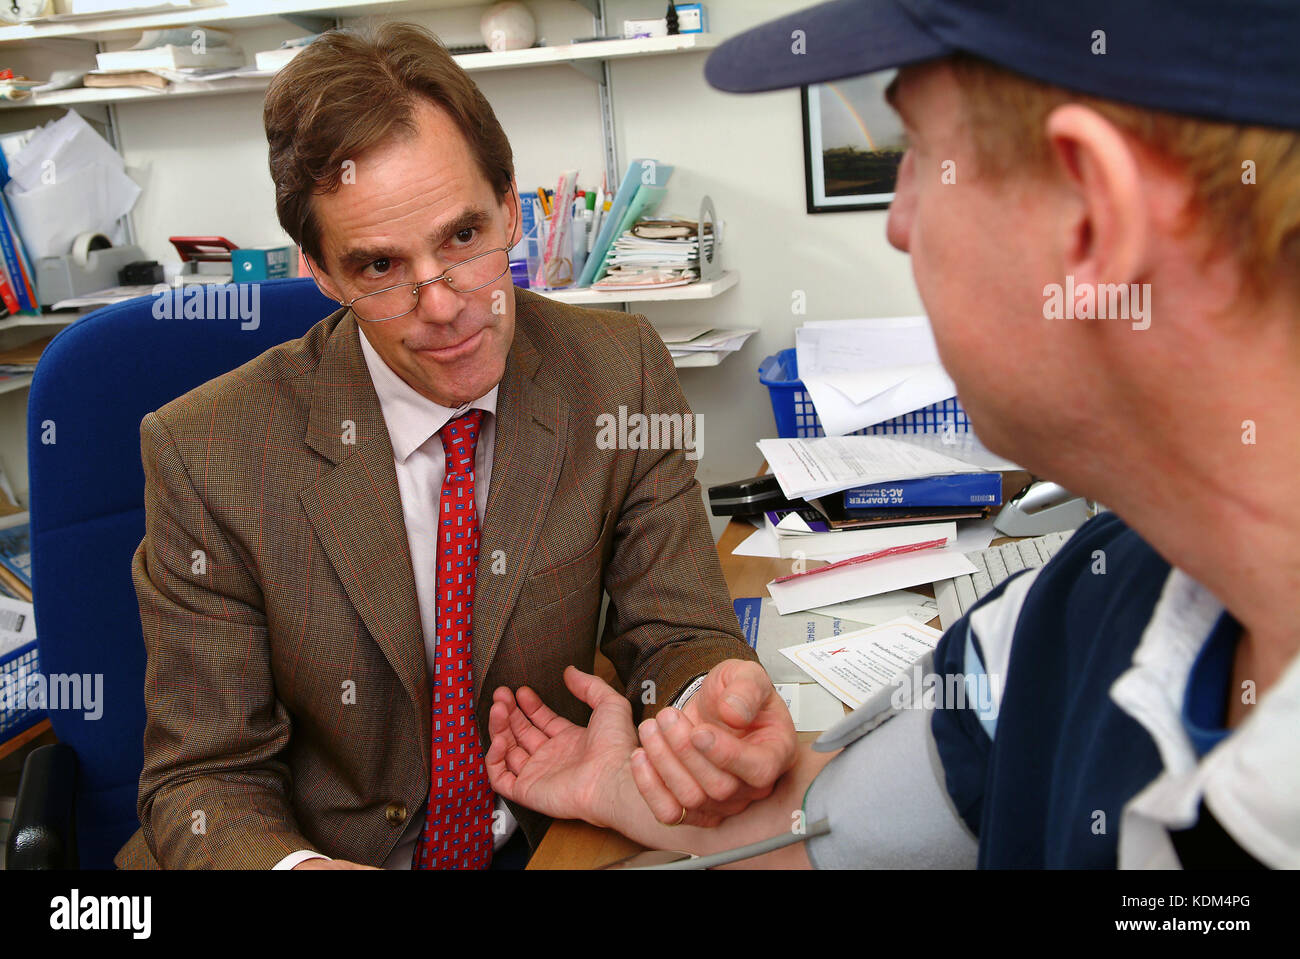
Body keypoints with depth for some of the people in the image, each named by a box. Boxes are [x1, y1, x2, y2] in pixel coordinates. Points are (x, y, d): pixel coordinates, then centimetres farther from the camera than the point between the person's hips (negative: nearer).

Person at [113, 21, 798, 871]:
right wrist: (292, 865, -32)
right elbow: (206, 776, -9)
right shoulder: (206, 455, -13)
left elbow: (674, 634, -5)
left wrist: (710, 698, -29)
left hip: (548, 841, 1)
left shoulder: (622, 374, -7)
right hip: (326, 849, 0)